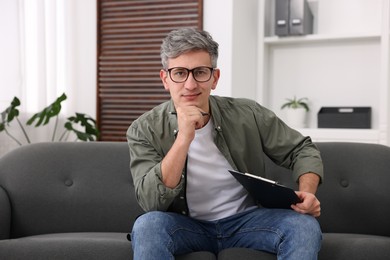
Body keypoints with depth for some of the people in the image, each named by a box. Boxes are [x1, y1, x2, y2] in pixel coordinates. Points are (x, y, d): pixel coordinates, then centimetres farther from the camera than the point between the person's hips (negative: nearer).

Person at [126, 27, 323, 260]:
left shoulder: (248, 115, -8)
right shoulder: (145, 130, -12)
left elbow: (301, 149, 3)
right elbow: (151, 202, -22)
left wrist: (307, 193, -18)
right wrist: (184, 138, -31)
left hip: (246, 220, 2)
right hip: (186, 226, -1)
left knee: (306, 226, -25)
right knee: (146, 226, -33)